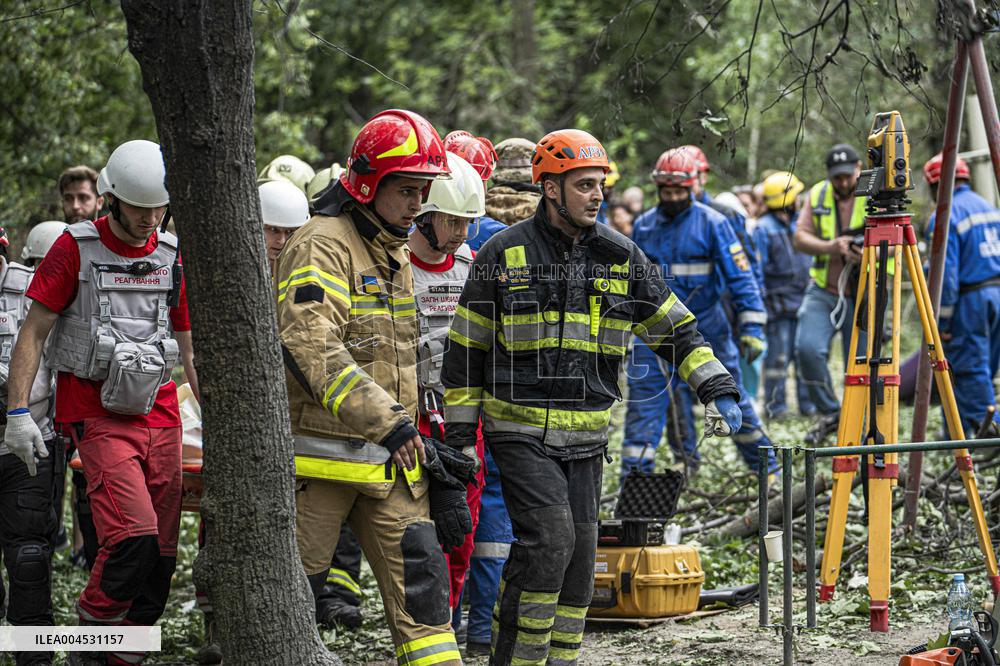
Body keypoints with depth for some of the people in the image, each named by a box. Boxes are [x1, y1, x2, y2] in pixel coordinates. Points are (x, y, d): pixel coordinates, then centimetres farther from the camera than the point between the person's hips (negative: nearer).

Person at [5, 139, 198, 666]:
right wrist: (18, 411, -9)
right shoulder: (76, 249, -3)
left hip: (160, 415, 5)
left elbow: (189, 346, 17)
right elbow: (32, 333, -1)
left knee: (160, 555, 2)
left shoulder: (173, 256, 10)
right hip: (98, 417, -5)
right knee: (134, 535, -21)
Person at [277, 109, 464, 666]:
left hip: (391, 458, 8)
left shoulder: (396, 254, 16)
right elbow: (311, 347, -27)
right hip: (324, 453, -8)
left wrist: (415, 433, 20)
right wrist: (385, 420, -30)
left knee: (418, 575, 0)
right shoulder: (324, 245, -13)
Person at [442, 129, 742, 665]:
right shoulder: (504, 254, -4)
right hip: (522, 431, -4)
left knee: (579, 557, 6)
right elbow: (466, 348, 2)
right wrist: (459, 430, 0)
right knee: (549, 539, -18)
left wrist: (717, 389, 0)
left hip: (586, 437, 5)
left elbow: (675, 329, 12)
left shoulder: (620, 256, 6)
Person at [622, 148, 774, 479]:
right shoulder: (644, 226, 6)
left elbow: (739, 275, -6)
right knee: (643, 401, -4)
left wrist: (752, 326, -11)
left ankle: (766, 467, 20)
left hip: (705, 326, -2)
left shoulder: (712, 223, -5)